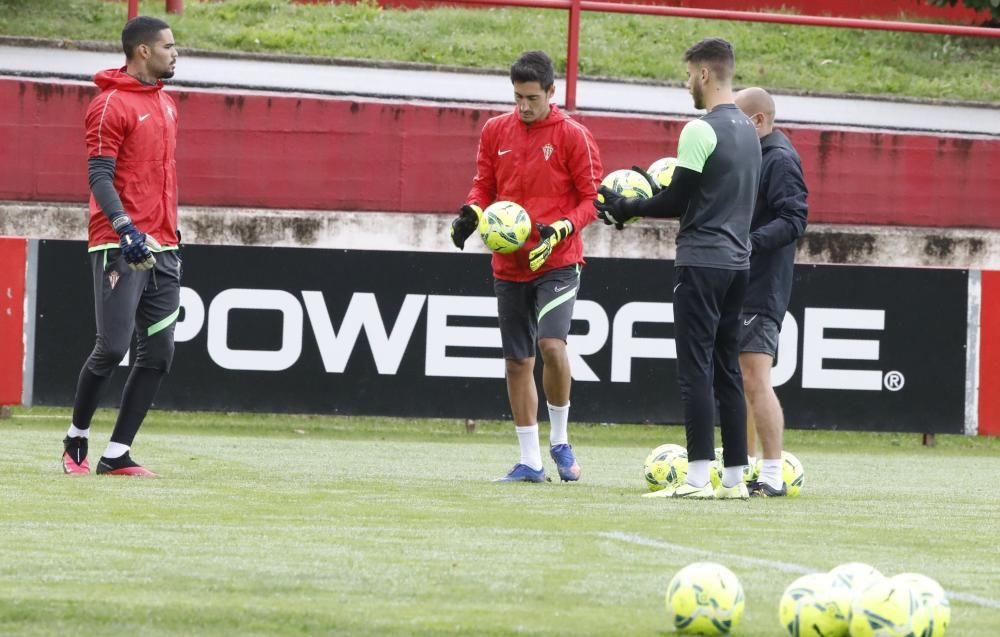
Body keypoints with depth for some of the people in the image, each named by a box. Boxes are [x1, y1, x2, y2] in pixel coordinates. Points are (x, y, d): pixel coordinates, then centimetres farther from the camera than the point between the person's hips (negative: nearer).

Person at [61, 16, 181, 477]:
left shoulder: (166, 105, 18)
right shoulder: (111, 104, -8)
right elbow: (99, 176, -15)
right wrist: (127, 230, -27)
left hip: (161, 249, 8)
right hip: (119, 247, -8)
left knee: (158, 352, 0)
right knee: (113, 347, -11)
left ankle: (116, 456, 3)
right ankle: (76, 439, 10)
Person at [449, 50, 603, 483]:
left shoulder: (572, 136, -7)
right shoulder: (495, 131, 6)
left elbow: (591, 199, -5)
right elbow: (484, 186, 14)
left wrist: (560, 230, -20)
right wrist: (471, 213, -7)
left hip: (557, 262, -5)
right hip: (509, 265, 5)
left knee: (552, 345, -22)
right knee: (517, 362, 7)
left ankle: (560, 441, -2)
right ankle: (530, 460, 15)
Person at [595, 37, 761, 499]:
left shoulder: (701, 130, -14)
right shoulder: (748, 131, 14)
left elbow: (677, 201, -13)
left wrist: (626, 209, 1)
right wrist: (644, 199, 24)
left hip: (702, 263, -8)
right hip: (737, 261, 8)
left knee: (696, 370, -7)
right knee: (727, 371, 10)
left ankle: (698, 477, -11)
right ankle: (734, 477, 9)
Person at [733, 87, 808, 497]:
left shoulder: (780, 160, -12)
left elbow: (793, 220, -21)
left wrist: (752, 242, -31)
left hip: (760, 291, -10)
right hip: (737, 289, 10)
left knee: (754, 381, -12)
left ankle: (773, 477, -12)